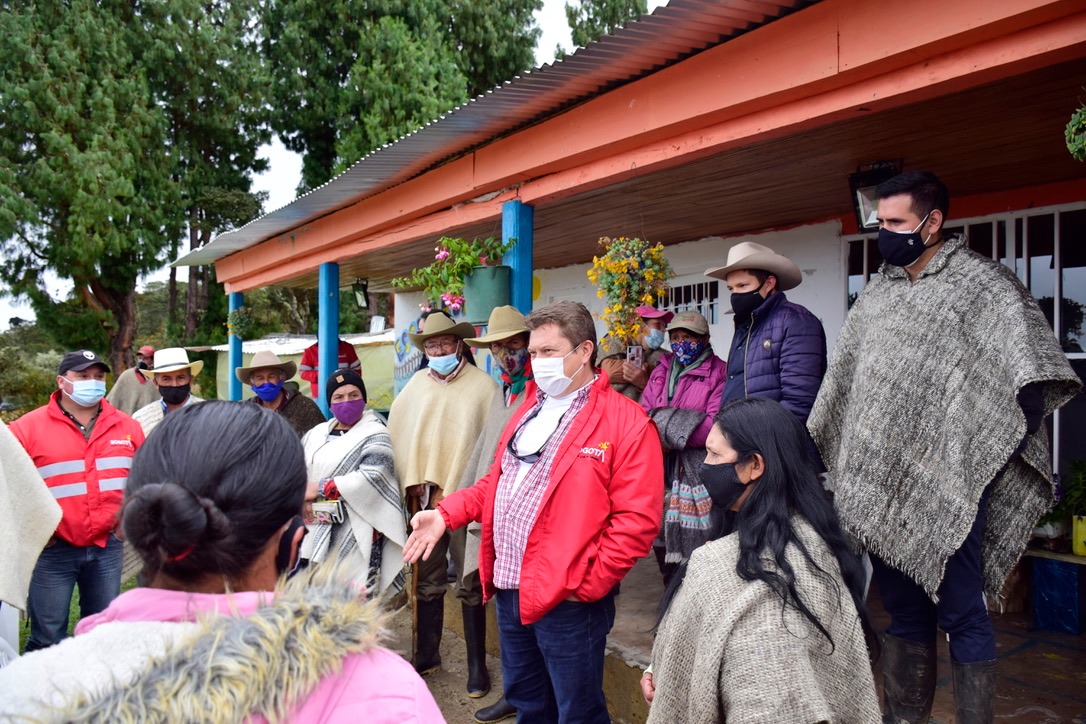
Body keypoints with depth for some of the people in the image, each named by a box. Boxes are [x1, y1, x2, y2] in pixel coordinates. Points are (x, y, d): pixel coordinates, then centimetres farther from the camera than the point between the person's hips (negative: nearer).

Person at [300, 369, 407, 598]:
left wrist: (322, 488, -12)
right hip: (315, 531, 6)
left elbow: (371, 477, -16)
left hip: (354, 536, -6)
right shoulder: (316, 434, 17)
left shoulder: (374, 435, -2)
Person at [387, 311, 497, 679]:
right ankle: (426, 654, 23)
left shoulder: (482, 385, -2)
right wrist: (414, 483, 0)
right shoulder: (417, 384, 10)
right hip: (426, 497, 3)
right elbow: (398, 434, 8)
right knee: (427, 580, 10)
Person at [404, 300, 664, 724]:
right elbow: (496, 483, 19)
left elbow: (636, 521, -17)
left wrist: (587, 584, -17)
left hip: (567, 600, -7)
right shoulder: (527, 413, 13)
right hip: (510, 590, 7)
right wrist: (446, 514, 6)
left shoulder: (626, 422, -13)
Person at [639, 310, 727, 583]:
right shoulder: (661, 371, 15)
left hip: (699, 476, -6)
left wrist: (665, 425, -12)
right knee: (665, 548, 14)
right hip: (662, 474, 6)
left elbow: (716, 425, -15)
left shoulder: (719, 373, -4)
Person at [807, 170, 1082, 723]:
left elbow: (1031, 382, -11)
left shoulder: (981, 283, -4)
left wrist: (987, 460, -14)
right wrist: (817, 450, 17)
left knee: (962, 617, 2)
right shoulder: (876, 292, 14)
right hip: (880, 487, 6)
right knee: (903, 613, 15)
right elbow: (841, 380, 19)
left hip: (946, 488, -5)